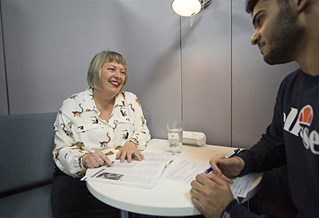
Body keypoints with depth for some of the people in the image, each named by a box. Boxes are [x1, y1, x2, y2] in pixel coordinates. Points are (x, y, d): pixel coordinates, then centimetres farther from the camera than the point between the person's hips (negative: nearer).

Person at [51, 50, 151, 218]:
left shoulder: (130, 100, 5)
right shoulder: (72, 106, -3)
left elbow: (143, 132, 7)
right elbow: (61, 150, -4)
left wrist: (132, 143, -16)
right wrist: (84, 158, -25)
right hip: (79, 177, -1)